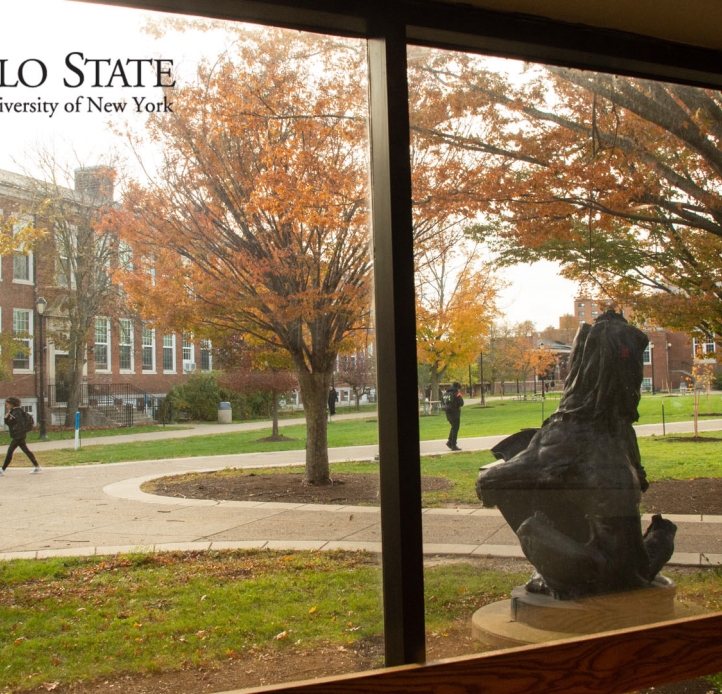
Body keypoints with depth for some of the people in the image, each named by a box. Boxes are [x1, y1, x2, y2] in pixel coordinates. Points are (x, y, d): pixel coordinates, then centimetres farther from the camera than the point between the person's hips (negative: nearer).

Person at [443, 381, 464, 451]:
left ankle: (450, 441, 14)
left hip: (448, 414, 7)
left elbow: (444, 403, 12)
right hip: (455, 413, -7)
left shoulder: (446, 394, 9)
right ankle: (453, 445, 2)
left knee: (453, 427, 23)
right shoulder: (456, 394, -13)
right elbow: (461, 403, -13)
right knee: (455, 429, 1)